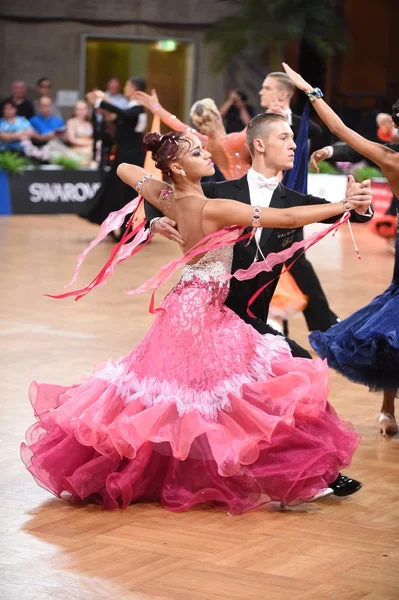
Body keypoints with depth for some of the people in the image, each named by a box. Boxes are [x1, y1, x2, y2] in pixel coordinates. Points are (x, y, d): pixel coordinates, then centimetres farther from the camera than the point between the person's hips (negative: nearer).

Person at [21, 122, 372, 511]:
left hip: (184, 305, 9)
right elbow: (289, 218, -24)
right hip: (203, 312, -9)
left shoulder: (166, 197, 0)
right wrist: (344, 205, -20)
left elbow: (124, 168, 20)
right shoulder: (214, 209, -22)